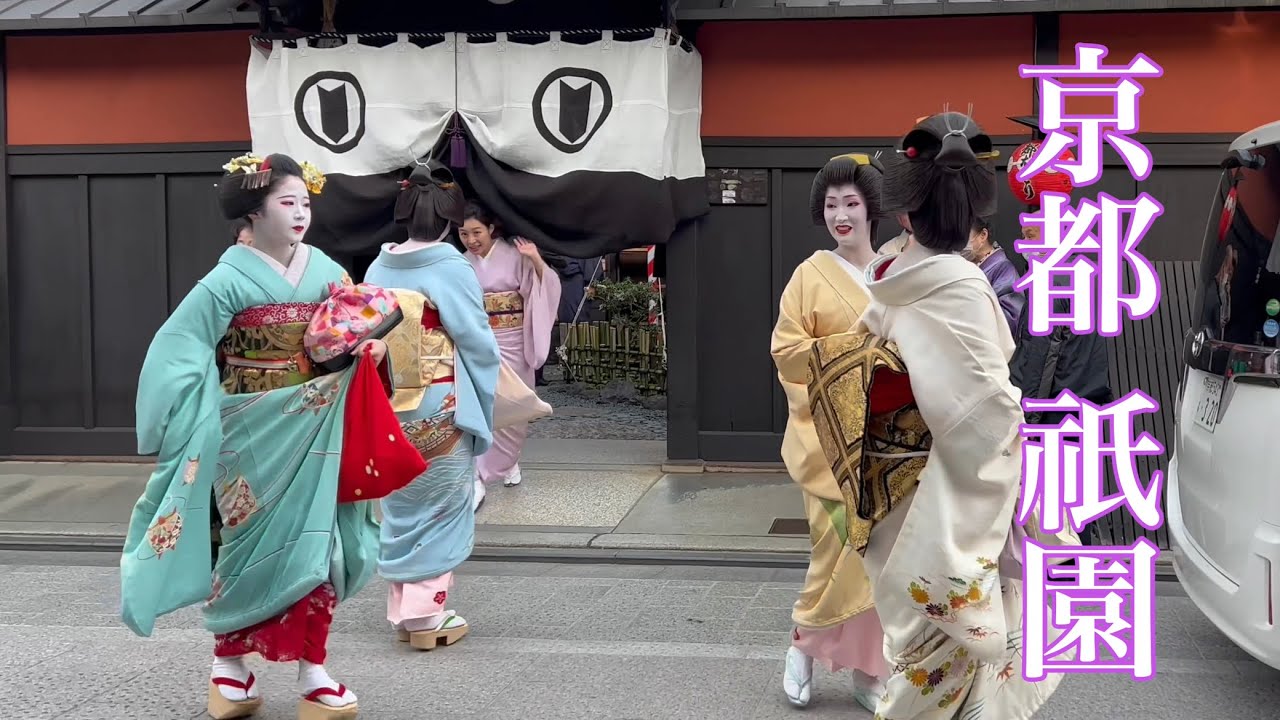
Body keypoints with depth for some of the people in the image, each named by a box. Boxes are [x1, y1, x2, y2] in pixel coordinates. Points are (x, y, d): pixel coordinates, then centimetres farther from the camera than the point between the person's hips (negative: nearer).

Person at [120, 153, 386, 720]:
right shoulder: (230, 279, -11)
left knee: (314, 541, 3)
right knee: (256, 546, 3)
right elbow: (177, 351, -11)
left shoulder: (325, 271, 3)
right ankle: (229, 661, 21)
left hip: (312, 433, 4)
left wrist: (371, 346, -7)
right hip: (252, 434, -4)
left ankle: (311, 670, 9)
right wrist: (208, 410, -15)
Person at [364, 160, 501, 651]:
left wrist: (382, 395, 16)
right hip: (442, 413, -5)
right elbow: (478, 343, -10)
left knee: (400, 509, 15)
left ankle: (401, 611, 22)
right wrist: (485, 404, 6)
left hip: (389, 411, 5)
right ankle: (427, 615, 7)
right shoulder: (452, 270, -13)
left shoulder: (379, 268, 1)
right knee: (441, 510, 6)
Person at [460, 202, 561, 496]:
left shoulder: (514, 256, -7)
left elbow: (546, 288, -12)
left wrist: (537, 261, -27)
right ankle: (477, 478, 5)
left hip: (510, 342, -2)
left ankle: (509, 462, 22)